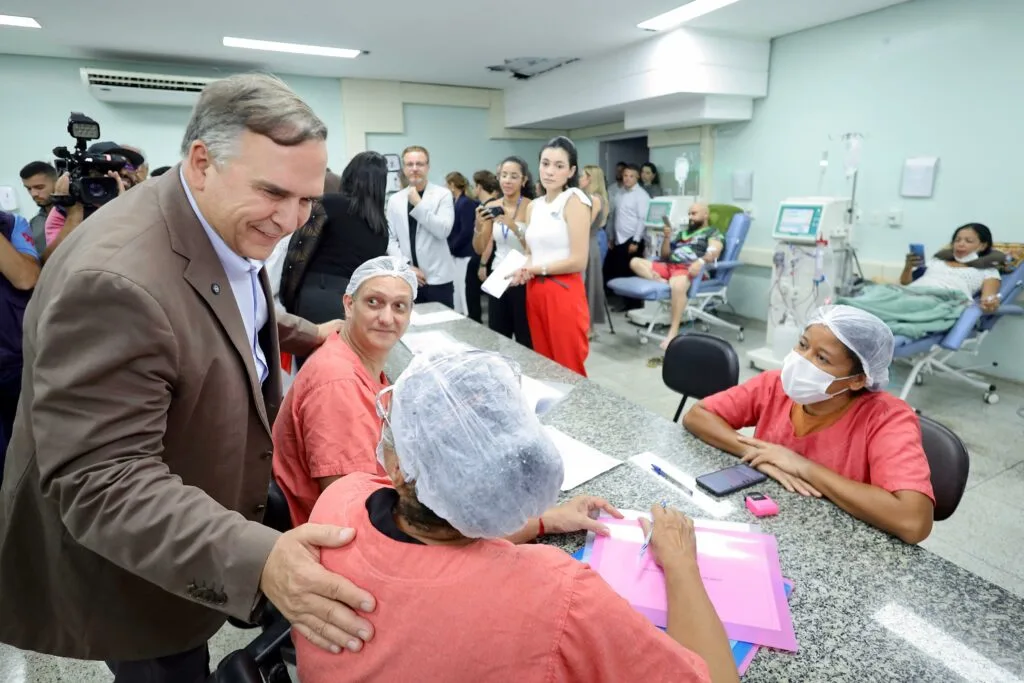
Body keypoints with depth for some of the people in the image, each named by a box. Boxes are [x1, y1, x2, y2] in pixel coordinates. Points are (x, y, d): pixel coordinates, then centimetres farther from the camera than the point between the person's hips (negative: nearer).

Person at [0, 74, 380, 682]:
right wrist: (256, 559, -44)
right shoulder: (113, 281, -36)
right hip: (135, 570, -8)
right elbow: (100, 483, -35)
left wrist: (307, 336, 15)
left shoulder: (230, 227, -5)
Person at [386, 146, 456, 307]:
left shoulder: (443, 195, -1)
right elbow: (391, 239, 5)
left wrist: (418, 203, -16)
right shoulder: (394, 199, 8)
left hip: (437, 278, -2)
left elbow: (443, 231, -14)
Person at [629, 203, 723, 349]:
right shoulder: (682, 231, 29)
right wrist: (667, 238, 7)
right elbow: (664, 256, 25)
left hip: (689, 269, -7)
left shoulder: (713, 232, 13)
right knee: (635, 262, -8)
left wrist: (701, 261, -30)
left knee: (678, 286, -42)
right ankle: (660, 282, -33)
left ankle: (673, 333, -39)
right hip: (669, 265, 7)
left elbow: (714, 252, -8)